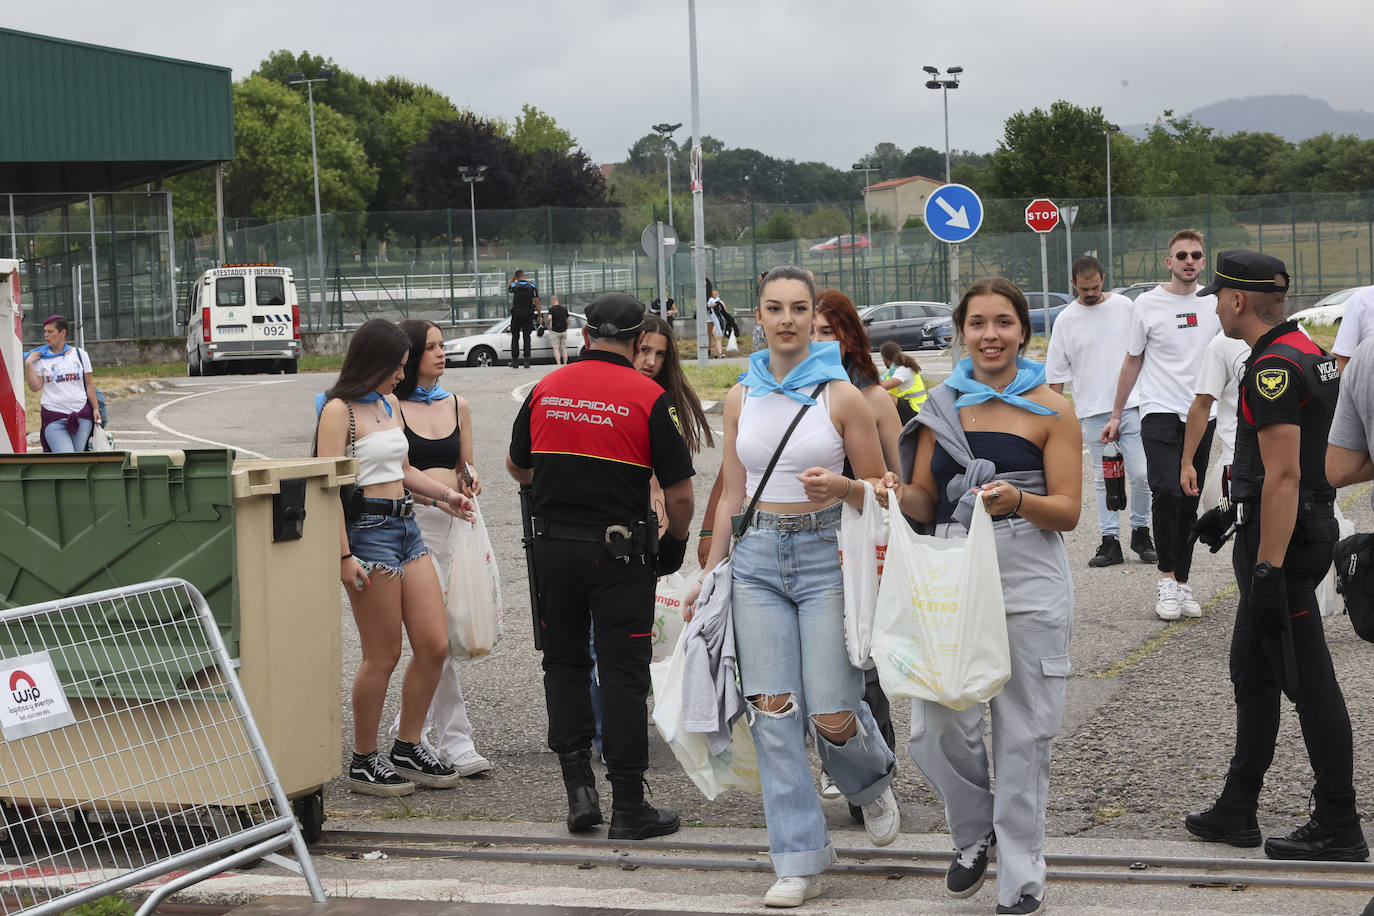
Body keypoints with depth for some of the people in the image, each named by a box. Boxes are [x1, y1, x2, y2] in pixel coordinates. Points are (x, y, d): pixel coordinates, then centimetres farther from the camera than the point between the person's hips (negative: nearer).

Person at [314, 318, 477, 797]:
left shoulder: (390, 404, 16)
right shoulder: (339, 411, -10)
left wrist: (446, 494, 18)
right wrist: (344, 555, -20)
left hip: (406, 529, 8)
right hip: (367, 529, -8)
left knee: (435, 645, 4)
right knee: (383, 655, -2)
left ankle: (408, 747, 19)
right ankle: (364, 762, 11)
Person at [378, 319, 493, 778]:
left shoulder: (456, 406, 14)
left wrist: (470, 477, 2)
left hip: (453, 523, 6)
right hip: (412, 522, -6)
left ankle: (409, 726, 25)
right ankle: (454, 741, -7)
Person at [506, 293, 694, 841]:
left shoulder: (545, 389, 3)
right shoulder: (647, 398, -9)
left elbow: (517, 468, 17)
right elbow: (679, 492, -9)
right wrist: (675, 542, 10)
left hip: (552, 544, 4)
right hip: (618, 550, -4)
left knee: (564, 663, 16)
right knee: (623, 675, 1)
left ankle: (579, 787, 8)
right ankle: (628, 808, 3)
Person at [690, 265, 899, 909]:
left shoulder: (840, 395, -3)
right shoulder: (742, 397, 8)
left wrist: (841, 487, -18)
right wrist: (709, 575, 13)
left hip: (825, 554, -3)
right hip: (757, 558, 3)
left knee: (831, 715, -7)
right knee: (773, 712, -4)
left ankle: (873, 783, 29)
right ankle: (798, 862, 3)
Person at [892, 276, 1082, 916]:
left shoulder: (1050, 410, 1)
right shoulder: (942, 407, 10)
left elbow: (1068, 512, -3)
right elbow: (926, 503, 14)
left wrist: (1017, 500, -23)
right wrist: (898, 495, -9)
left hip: (1028, 582, -3)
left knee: (1022, 733, 0)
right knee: (937, 726, -3)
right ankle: (975, 834, 26)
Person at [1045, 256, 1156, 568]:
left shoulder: (1124, 306, 5)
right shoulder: (1066, 320, 2)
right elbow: (1056, 374, 4)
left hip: (1132, 405, 0)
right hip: (1093, 412, 0)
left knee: (1140, 475, -5)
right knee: (1104, 480, 4)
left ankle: (1140, 533, 12)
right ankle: (1110, 542, 9)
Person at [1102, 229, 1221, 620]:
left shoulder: (1214, 303, 7)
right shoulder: (1148, 304, -1)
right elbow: (1133, 361, 7)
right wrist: (1116, 415, 9)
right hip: (1160, 412, -3)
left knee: (1189, 503, 7)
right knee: (1166, 492, -21)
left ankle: (1182, 584, 14)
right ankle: (1166, 580, -14)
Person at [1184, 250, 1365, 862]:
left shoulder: (1273, 367, -19)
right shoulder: (1309, 352, 13)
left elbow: (1284, 475, -25)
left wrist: (1268, 571, -27)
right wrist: (1235, 509, 31)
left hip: (1282, 538, -11)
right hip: (1311, 525, 11)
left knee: (1308, 682, -5)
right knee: (1251, 671, 17)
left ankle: (1339, 829, 1)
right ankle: (1236, 812, 26)